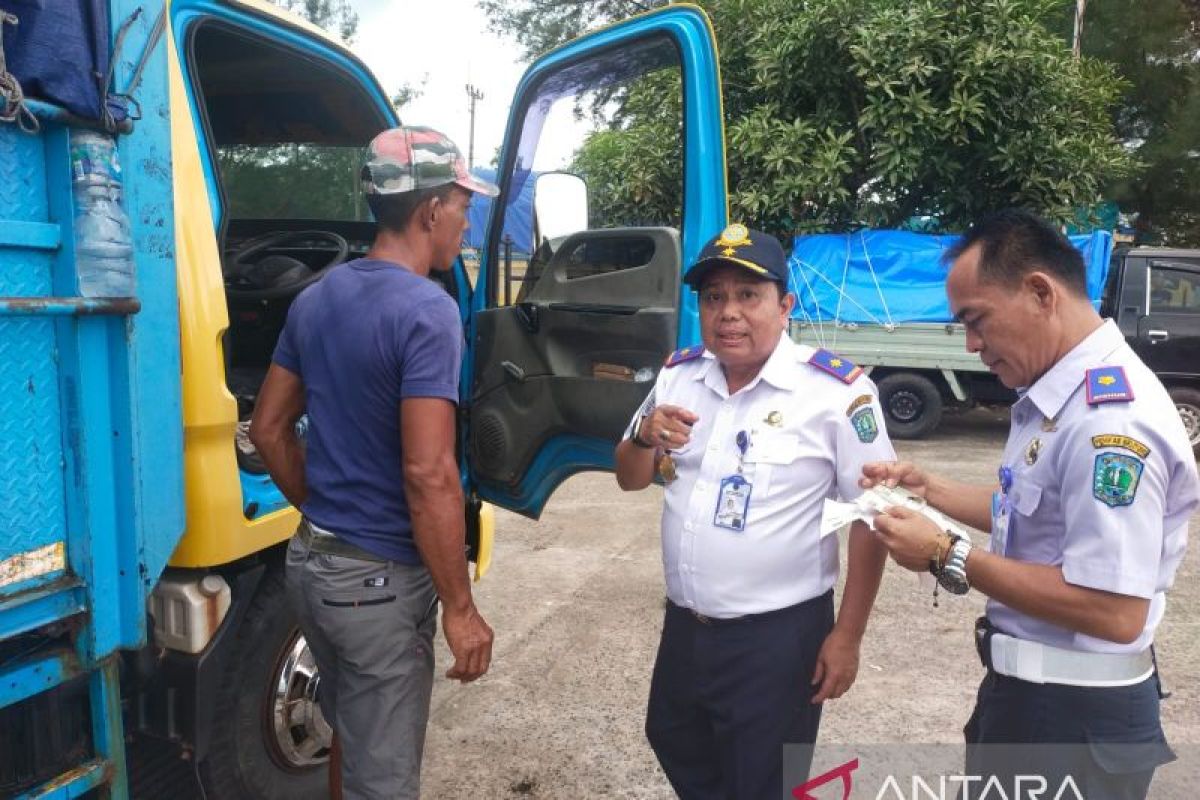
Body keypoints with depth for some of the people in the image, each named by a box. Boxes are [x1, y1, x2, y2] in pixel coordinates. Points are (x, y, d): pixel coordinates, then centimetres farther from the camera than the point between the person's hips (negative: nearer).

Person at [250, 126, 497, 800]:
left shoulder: (315, 299, 6)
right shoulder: (426, 310, -20)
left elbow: (269, 428, 12)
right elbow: (428, 474, -26)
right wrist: (461, 609, -19)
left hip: (311, 559, 8)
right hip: (380, 577, -8)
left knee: (349, 733, 29)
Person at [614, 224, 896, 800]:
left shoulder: (837, 390, -17)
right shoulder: (677, 375, 1)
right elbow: (630, 479, 9)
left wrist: (847, 636, -10)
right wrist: (645, 436, -14)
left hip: (779, 635, -6)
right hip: (683, 625, 6)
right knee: (677, 751, 27)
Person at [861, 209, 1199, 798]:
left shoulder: (1109, 419, -27)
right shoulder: (1058, 395, 5)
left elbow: (1115, 612, -31)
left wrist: (949, 558, -25)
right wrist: (932, 490, 6)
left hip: (1074, 715, -9)